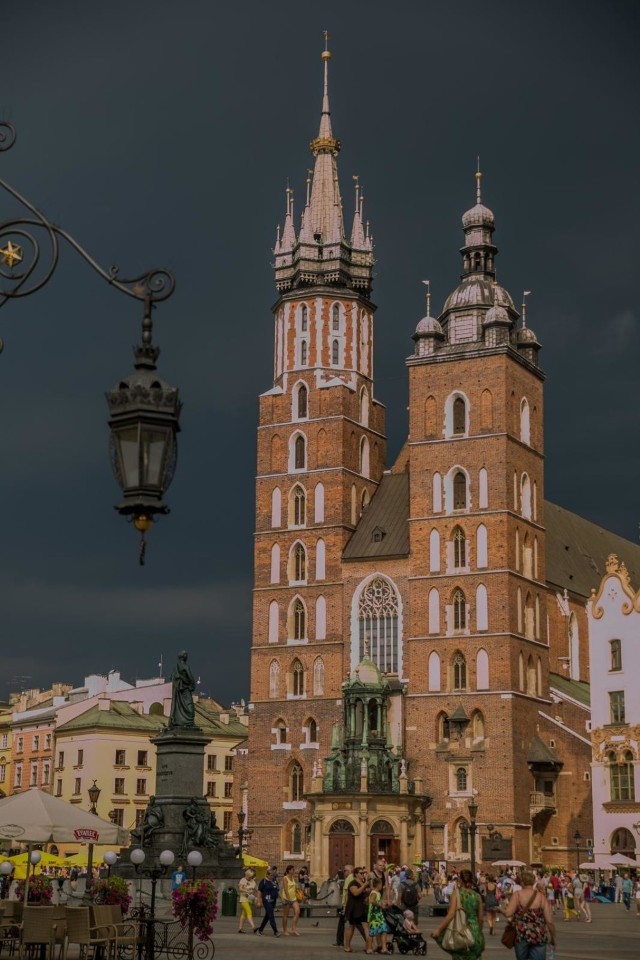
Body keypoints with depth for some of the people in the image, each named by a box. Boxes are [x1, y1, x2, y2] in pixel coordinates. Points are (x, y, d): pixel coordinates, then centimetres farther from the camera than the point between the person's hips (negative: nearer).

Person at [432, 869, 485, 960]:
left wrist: (438, 929, -12)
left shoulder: (457, 893, -7)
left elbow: (451, 915, -15)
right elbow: (481, 918, 9)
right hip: (475, 933, 3)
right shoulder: (477, 896, 4)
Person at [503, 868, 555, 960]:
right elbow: (549, 921, -5)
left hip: (521, 935, 0)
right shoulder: (541, 897, -3)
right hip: (539, 936, 0)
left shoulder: (518, 895, -6)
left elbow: (508, 914, -14)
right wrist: (553, 938, 8)